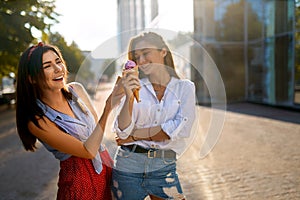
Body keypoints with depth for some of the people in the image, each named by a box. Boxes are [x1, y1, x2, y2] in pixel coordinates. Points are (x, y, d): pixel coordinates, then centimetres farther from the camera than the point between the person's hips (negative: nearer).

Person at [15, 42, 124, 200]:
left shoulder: (76, 89, -5)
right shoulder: (37, 120, -20)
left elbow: (97, 125, 3)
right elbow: (88, 152, -22)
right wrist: (107, 109, -30)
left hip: (106, 164, 5)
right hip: (78, 178, -5)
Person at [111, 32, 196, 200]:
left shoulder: (184, 87, 0)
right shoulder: (135, 87, 1)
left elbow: (181, 129, -12)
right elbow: (122, 131, -7)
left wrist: (134, 135, -9)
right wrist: (129, 97, -23)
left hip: (164, 168, 0)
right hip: (128, 165, 1)